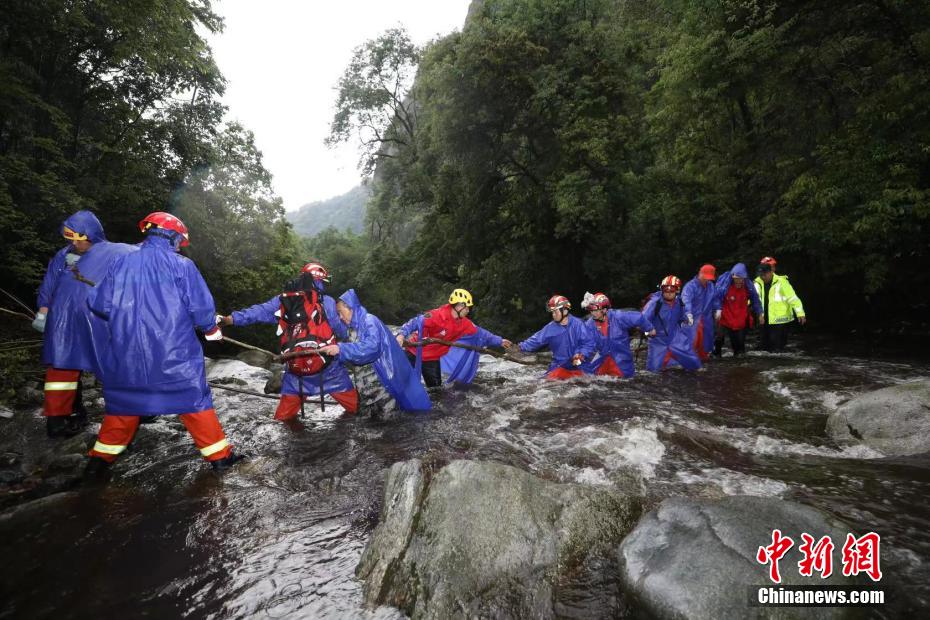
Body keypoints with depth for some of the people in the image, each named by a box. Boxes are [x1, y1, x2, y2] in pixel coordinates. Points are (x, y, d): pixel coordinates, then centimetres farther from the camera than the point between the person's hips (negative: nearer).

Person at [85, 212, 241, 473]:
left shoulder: (121, 263, 3)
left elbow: (98, 303, 6)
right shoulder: (182, 265, -7)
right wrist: (211, 330, 9)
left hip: (127, 354, 4)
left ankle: (102, 457, 29)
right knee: (194, 399, 5)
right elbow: (201, 307, -9)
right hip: (175, 353, -3)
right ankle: (219, 454, 10)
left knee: (124, 400, 21)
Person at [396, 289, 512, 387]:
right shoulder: (437, 315, -28)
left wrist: (499, 341, 8)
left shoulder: (464, 324, -6)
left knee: (435, 387, 11)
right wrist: (401, 335, -49)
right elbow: (415, 322, -33)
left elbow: (480, 333, 6)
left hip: (433, 358, 6)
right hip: (415, 353, -6)